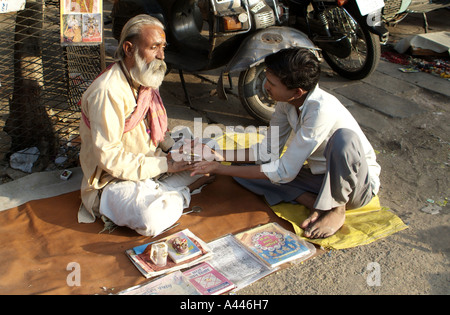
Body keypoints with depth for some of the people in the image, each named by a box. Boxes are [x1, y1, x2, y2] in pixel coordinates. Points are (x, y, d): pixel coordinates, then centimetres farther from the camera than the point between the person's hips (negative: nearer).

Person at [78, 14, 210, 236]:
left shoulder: (147, 80, 5)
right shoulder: (108, 91, -25)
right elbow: (110, 158, -26)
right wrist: (164, 165, -23)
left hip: (153, 165, 8)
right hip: (115, 180, -7)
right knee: (153, 220, -32)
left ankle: (157, 193, -7)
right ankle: (178, 193, -2)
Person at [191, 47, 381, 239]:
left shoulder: (321, 108, -32)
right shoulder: (287, 101, -9)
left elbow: (284, 172, -28)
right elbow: (267, 152, 1)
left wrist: (221, 169, -24)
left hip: (357, 183, -6)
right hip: (320, 175, 6)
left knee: (344, 137, -39)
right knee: (244, 169, -6)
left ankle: (337, 209, -14)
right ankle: (316, 202, -9)